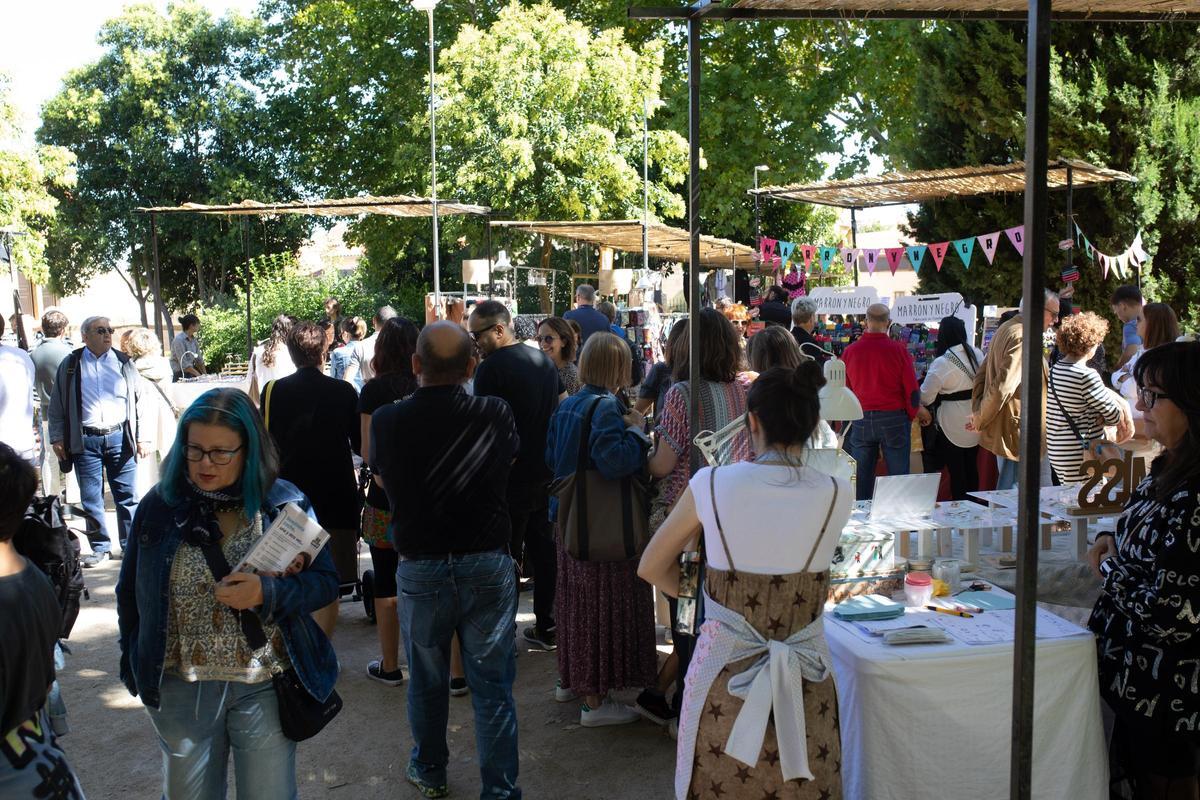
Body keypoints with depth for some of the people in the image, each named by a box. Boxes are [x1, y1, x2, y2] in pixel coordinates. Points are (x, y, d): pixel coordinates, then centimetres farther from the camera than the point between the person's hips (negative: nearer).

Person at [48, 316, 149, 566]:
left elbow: (139, 401, 8)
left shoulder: (124, 363, 8)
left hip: (119, 438, 0)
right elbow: (57, 405, 10)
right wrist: (57, 438, 4)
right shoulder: (70, 365, 7)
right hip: (85, 441, 0)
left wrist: (142, 437, 2)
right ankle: (100, 547, 17)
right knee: (91, 499, 5)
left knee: (126, 496, 3)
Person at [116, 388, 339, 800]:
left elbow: (325, 581, -7)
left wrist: (267, 593, -23)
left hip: (265, 687, -1)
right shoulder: (159, 506, -4)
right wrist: (136, 662, 7)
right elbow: (131, 593, 7)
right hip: (181, 688, 2)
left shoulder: (285, 504, -8)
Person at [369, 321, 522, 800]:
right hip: (488, 566, -1)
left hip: (420, 569, 1)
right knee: (493, 686, 8)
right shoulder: (495, 415, -11)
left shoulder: (386, 421, -11)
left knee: (427, 682, 20)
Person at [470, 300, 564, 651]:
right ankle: (546, 627, 21)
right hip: (547, 474, 7)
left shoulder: (491, 369, -15)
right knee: (543, 551, 14)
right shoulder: (544, 360, 9)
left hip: (510, 479, -7)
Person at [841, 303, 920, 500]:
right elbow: (912, 390, -4)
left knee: (861, 478, 9)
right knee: (898, 477, 4)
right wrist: (910, 418, 10)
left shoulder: (850, 351, -2)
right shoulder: (898, 350, -8)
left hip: (860, 420, 2)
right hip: (893, 418, -2)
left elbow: (843, 390, 6)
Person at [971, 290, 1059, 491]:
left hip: (1001, 428, 10)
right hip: (1016, 431, -10)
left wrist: (977, 412, 9)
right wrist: (980, 419, -14)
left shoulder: (1004, 330, 13)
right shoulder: (1022, 337, -19)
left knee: (1005, 489, 19)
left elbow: (981, 375, 16)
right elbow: (1003, 386, -25)